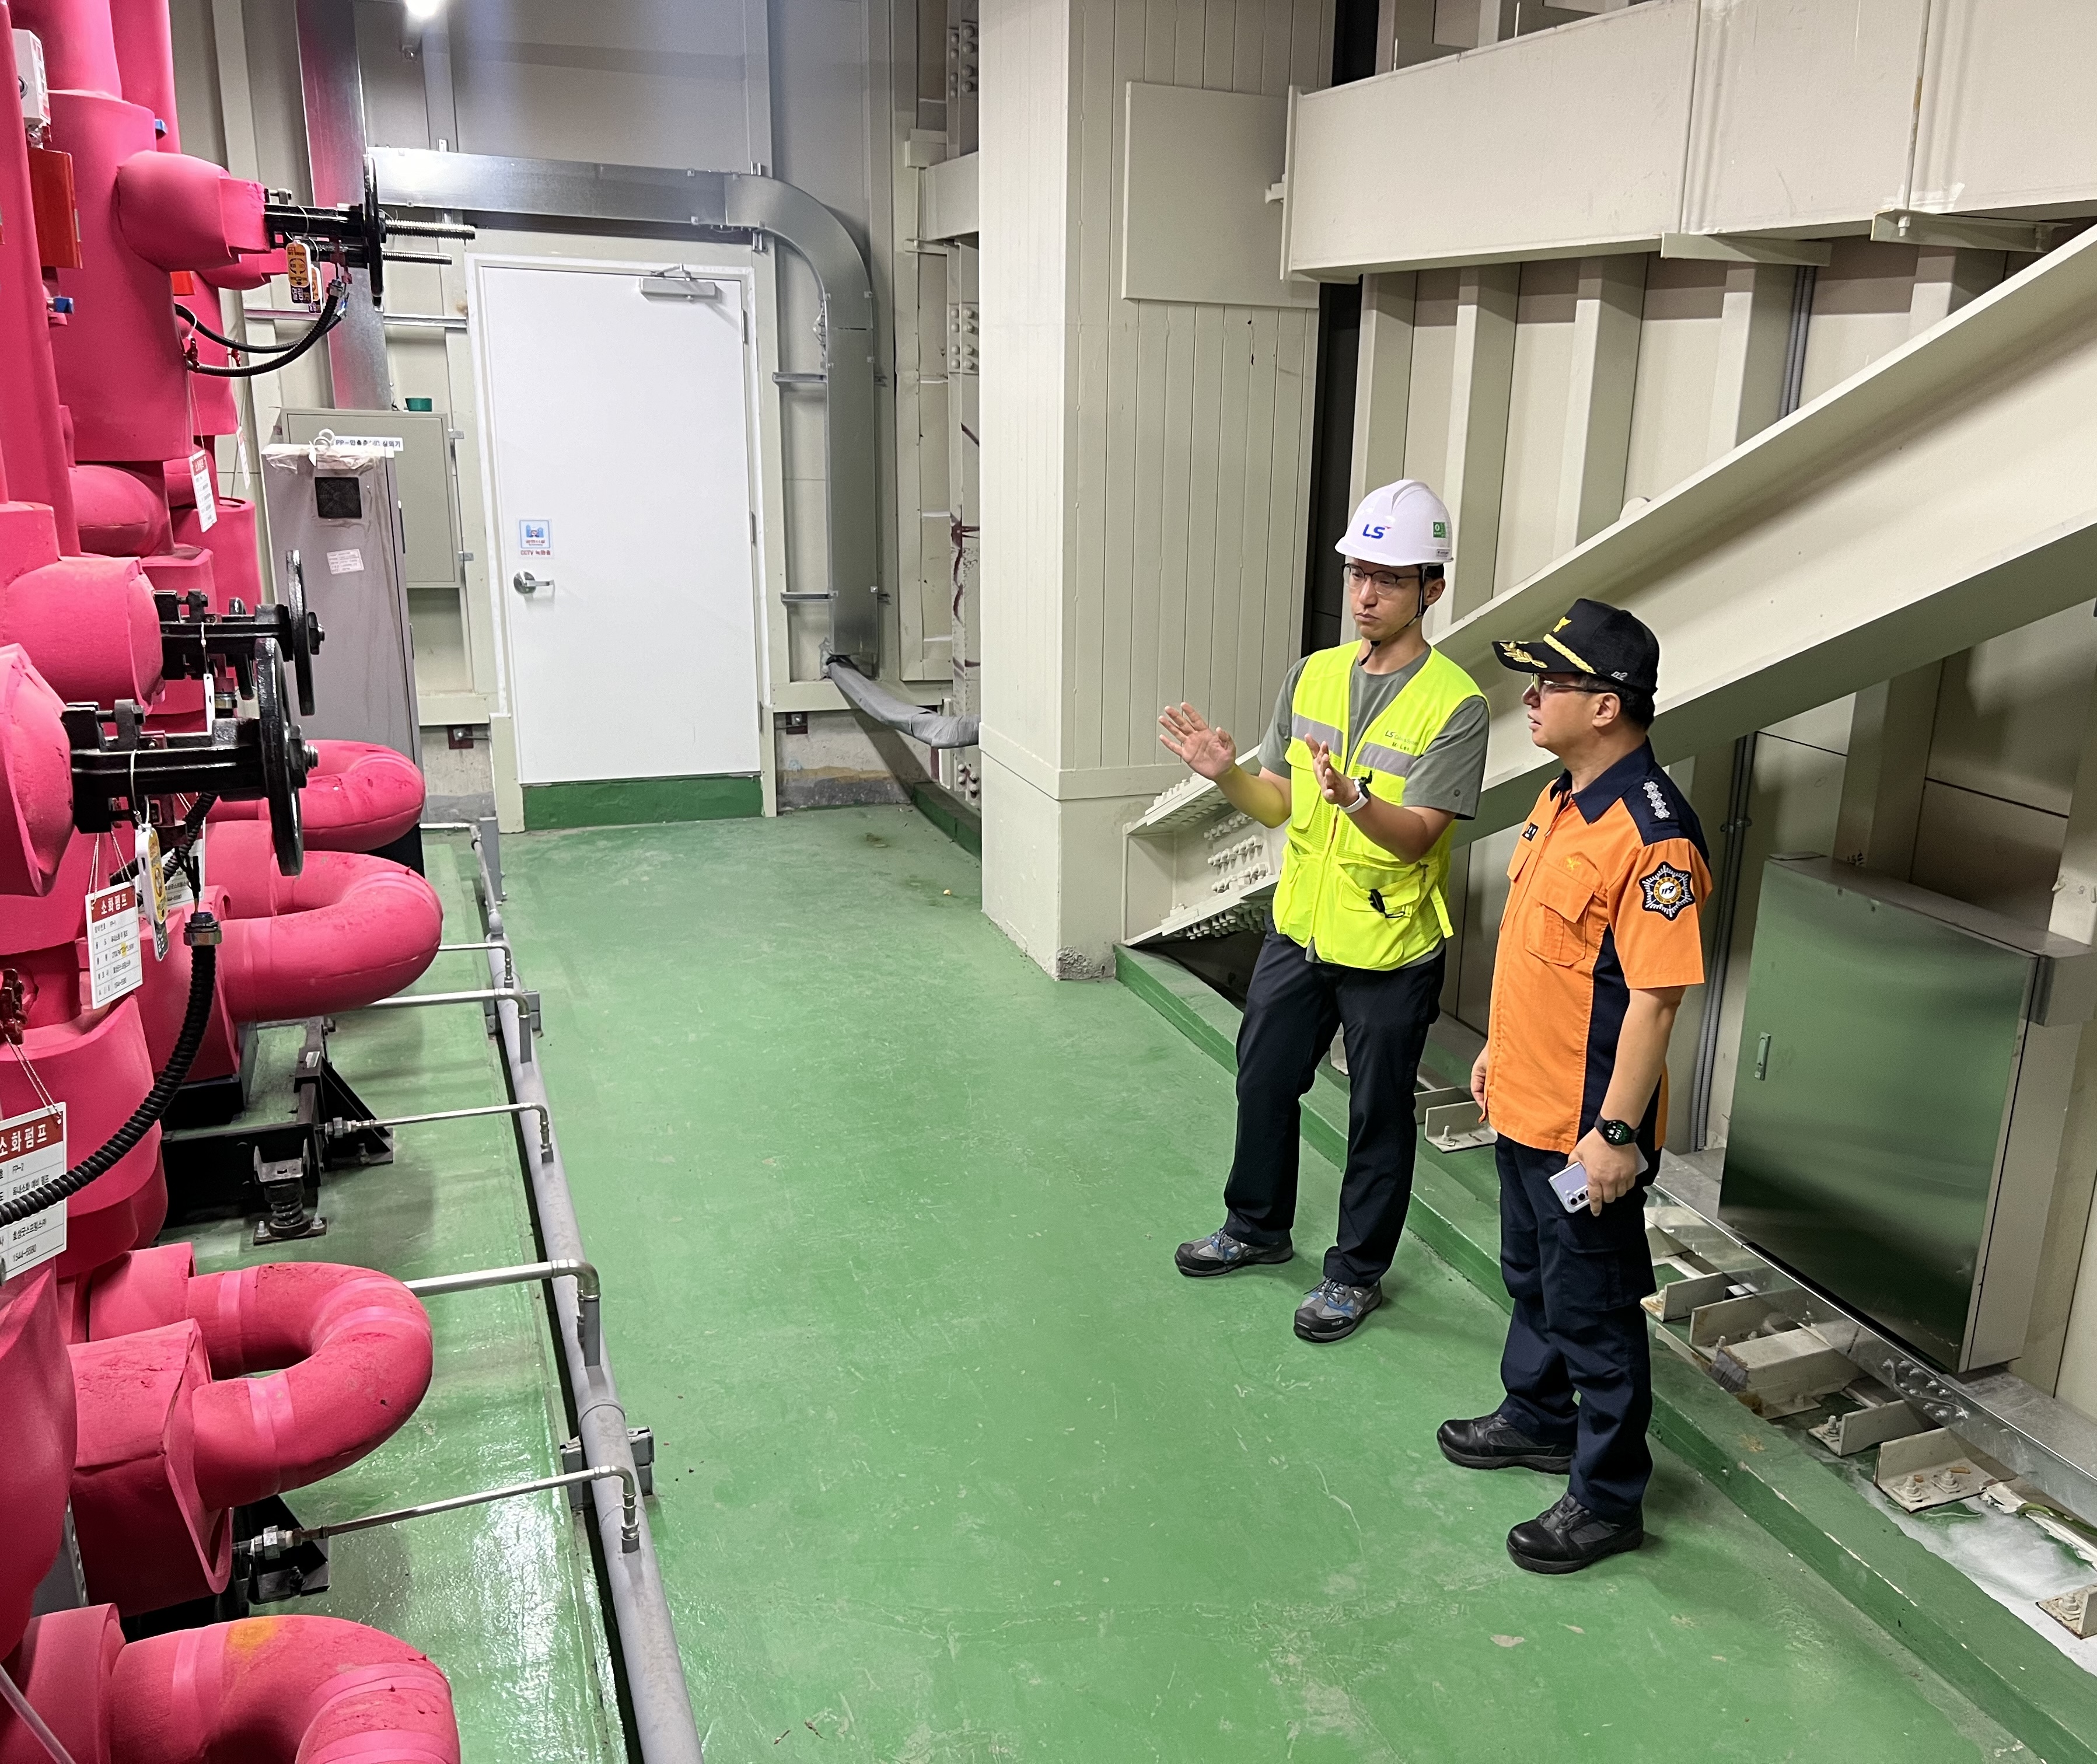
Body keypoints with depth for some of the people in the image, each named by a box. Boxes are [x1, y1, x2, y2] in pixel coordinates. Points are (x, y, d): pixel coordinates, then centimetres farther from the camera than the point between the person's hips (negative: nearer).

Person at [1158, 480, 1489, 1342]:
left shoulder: (1455, 703, -16)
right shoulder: (1312, 674, 1)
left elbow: (1418, 836, -21)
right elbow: (1278, 804, 4)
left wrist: (1355, 798, -39)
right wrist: (1226, 773, -15)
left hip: (1391, 952, -5)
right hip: (1298, 931, 6)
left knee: (1378, 1118, 10)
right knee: (1263, 1080, 19)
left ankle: (1356, 1272, 29)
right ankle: (1258, 1225, 42)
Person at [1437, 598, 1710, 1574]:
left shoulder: (1651, 833, -25)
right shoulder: (1561, 797, 5)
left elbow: (1655, 997, -24)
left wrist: (1617, 1131, -22)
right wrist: (1498, 1051, 20)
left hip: (1588, 1128, -9)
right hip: (1526, 1105, 9)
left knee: (1593, 1310, 7)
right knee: (1532, 1274, 25)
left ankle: (1608, 1496, 24)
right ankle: (1538, 1417, 46)